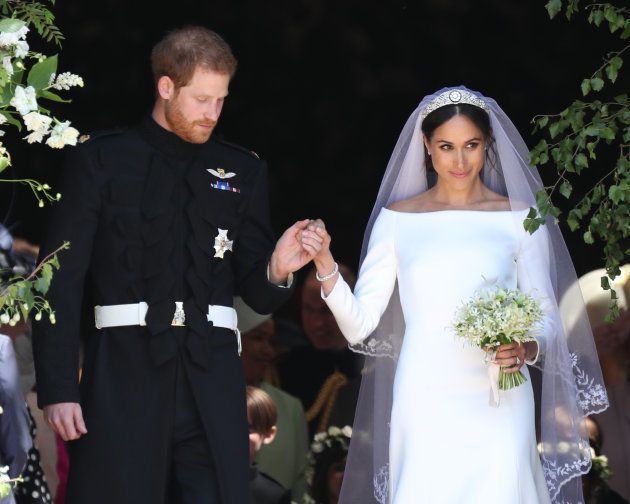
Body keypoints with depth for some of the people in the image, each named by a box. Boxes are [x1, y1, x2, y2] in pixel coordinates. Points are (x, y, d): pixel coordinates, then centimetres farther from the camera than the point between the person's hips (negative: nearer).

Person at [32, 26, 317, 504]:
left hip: (212, 379, 3)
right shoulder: (100, 160, 4)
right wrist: (58, 389, -9)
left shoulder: (244, 170, 14)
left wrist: (276, 270, -10)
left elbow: (257, 293, 14)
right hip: (123, 377, -3)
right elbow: (60, 281, 0)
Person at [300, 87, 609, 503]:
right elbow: (360, 326, 2)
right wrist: (326, 265, -13)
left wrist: (527, 350, -15)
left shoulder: (520, 219, 5)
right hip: (424, 407, 0)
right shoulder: (397, 219, 7)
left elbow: (546, 318, 7)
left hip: (499, 408, 0)